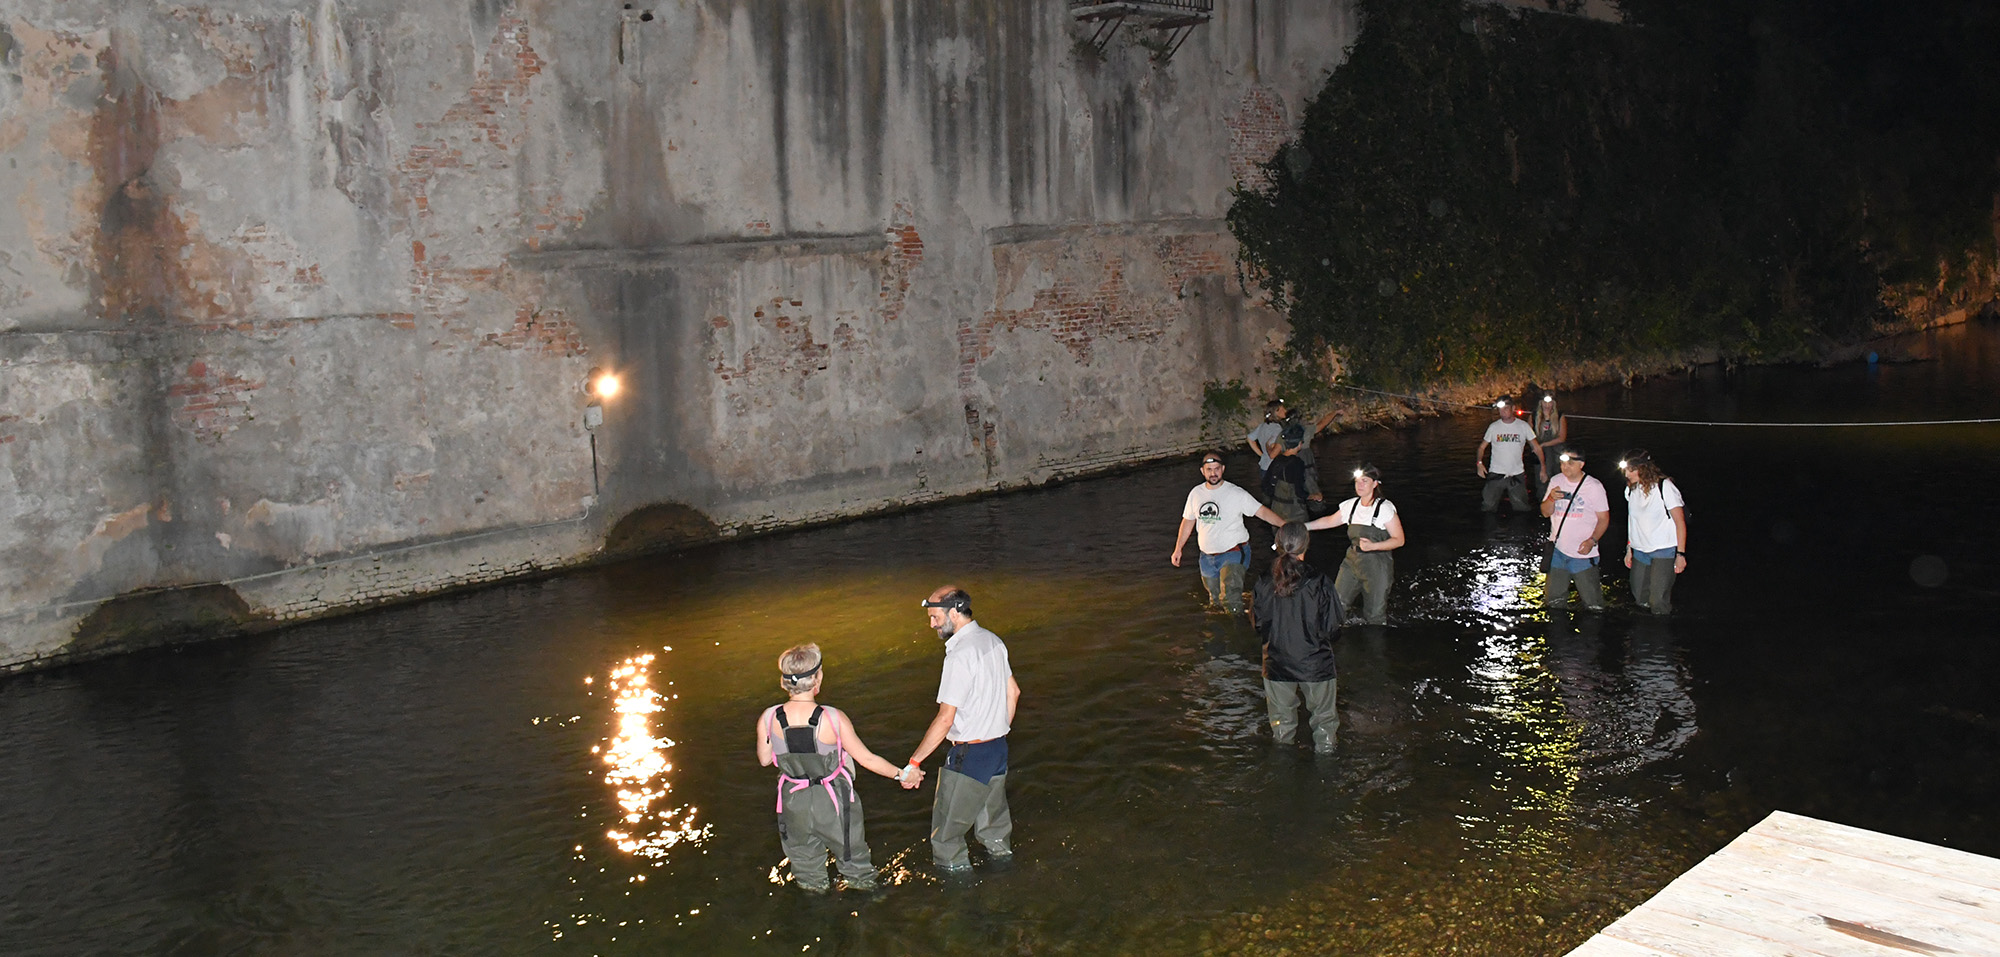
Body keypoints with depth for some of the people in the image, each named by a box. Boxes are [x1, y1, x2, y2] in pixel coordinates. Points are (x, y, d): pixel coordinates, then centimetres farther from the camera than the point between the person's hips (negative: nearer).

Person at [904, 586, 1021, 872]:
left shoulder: (960, 654, -22)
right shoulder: (992, 640, 5)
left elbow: (945, 719, -23)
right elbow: (1013, 692, 15)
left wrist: (915, 761, -17)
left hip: (969, 756, -9)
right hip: (998, 749, 9)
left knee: (946, 832, 4)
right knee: (993, 819, 24)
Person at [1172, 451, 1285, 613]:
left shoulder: (1236, 493, -10)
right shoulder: (1196, 493, 4)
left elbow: (1262, 511, -14)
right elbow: (1188, 521, 15)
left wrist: (1285, 525, -26)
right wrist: (1178, 549, 16)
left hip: (1233, 553, -5)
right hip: (1207, 556, 5)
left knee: (1231, 598, -24)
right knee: (1214, 598, 17)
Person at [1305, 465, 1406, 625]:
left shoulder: (1385, 508, -12)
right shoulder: (1351, 505, 3)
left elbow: (1399, 540, -11)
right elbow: (1330, 521, 19)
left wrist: (1372, 546, -23)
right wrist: (1303, 526, 14)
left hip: (1377, 566, -5)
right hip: (1352, 561, 5)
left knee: (1375, 615, 2)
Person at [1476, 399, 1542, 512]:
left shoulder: (1524, 426, 2)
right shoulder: (1493, 427, 2)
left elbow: (1536, 447, 5)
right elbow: (1482, 447, 7)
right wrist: (1479, 463, -11)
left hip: (1517, 475, 0)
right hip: (1496, 474, 0)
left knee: (1521, 508, 7)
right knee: (1488, 506, -3)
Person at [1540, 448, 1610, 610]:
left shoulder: (1594, 486, -6)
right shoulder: (1556, 481, 5)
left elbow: (1604, 518, -3)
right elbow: (1546, 512, 6)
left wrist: (1592, 540, -18)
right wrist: (1551, 498, -15)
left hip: (1583, 552, -3)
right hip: (1558, 550, 3)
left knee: (1593, 605, -1)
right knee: (1554, 601, 6)